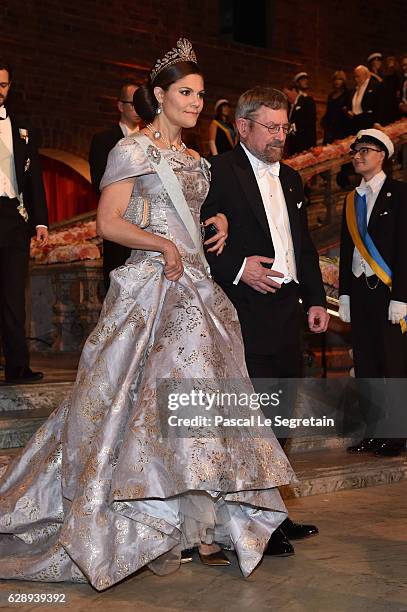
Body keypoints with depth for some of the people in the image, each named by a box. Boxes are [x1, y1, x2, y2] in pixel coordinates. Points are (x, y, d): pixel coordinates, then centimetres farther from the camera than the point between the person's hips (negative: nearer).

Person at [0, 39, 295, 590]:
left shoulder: (194, 160, 20)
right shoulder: (133, 150, -2)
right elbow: (108, 223, -9)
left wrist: (220, 222, 9)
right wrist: (163, 245, -19)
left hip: (197, 290, 7)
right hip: (150, 289, -7)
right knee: (156, 400, -11)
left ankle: (204, 527, 9)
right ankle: (152, 530, 0)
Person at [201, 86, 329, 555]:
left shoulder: (290, 179, 19)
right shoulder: (219, 172, -6)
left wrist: (315, 299, 15)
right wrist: (237, 268, -21)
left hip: (287, 316, 8)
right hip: (247, 317, -8)